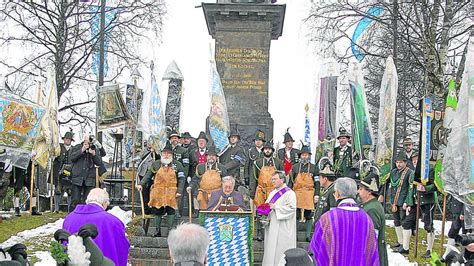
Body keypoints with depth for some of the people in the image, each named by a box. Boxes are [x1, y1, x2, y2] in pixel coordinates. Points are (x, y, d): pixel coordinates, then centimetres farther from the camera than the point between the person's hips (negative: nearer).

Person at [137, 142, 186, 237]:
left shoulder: (177, 165, 5)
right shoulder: (156, 164, 11)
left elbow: (181, 179, 3)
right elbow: (148, 176, 15)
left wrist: (179, 191, -6)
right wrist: (141, 184, 3)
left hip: (171, 193, -1)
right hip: (158, 192, 2)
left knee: (171, 211, -4)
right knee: (157, 211, 4)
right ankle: (157, 230, 14)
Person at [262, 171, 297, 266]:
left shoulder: (289, 193, -8)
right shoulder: (272, 193, 18)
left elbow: (291, 208, -18)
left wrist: (275, 207, -19)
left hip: (282, 228, -8)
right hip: (272, 226, 8)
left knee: (280, 249, -6)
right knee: (270, 248, 8)